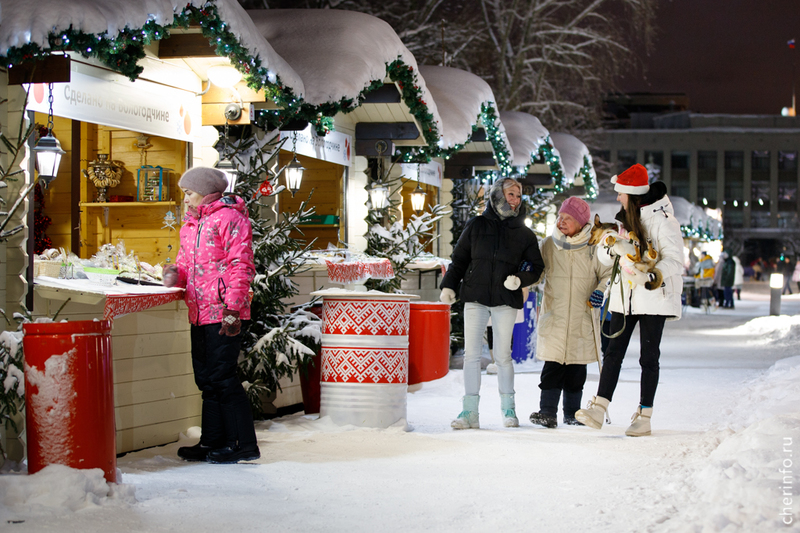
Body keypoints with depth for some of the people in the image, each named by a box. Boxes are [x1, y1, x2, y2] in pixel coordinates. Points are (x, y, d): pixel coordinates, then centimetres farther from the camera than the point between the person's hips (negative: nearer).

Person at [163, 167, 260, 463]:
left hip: (223, 316, -9)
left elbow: (242, 266, -14)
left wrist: (232, 309, -20)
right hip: (200, 314, 9)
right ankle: (213, 442, 19)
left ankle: (244, 444, -3)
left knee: (221, 378, -9)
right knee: (206, 379, 11)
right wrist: (177, 275, 3)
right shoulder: (191, 224, 20)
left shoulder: (229, 218, -8)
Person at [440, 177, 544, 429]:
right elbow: (459, 258, 11)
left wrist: (520, 279, -10)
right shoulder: (477, 225, 8)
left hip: (505, 300, 0)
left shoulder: (524, 233, 8)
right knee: (471, 354, -3)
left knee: (502, 356, 2)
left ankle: (508, 408, 16)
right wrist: (448, 285, 1)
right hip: (475, 297, 0)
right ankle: (470, 411, 0)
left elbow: (536, 267, 9)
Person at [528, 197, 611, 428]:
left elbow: (608, 273, 6)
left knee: (577, 368, 6)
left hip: (582, 318, 0)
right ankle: (547, 412, -6)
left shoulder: (593, 246, -1)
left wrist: (601, 291, -10)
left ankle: (572, 413, 16)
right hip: (553, 316, 0)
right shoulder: (549, 244, 5)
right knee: (552, 365, -8)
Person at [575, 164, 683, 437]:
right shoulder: (623, 219, 12)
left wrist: (654, 276, -33)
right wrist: (609, 246, -11)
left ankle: (644, 416, 5)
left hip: (653, 297, -6)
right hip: (624, 295, 6)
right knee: (613, 353, -1)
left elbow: (674, 259, -16)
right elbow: (605, 256, 12)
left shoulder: (662, 220, -11)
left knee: (648, 357, 0)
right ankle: (598, 409, -5)